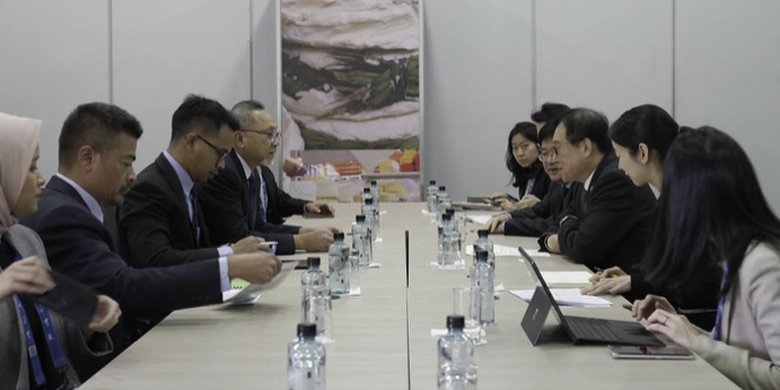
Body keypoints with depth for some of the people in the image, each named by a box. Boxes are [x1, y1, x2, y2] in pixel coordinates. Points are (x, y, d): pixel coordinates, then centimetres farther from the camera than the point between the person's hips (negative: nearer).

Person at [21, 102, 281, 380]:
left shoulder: (65, 208, 12)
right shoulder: (60, 216, -17)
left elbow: (123, 286, 7)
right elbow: (126, 288, -27)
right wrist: (231, 268, -25)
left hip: (109, 361, 9)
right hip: (87, 375, -9)